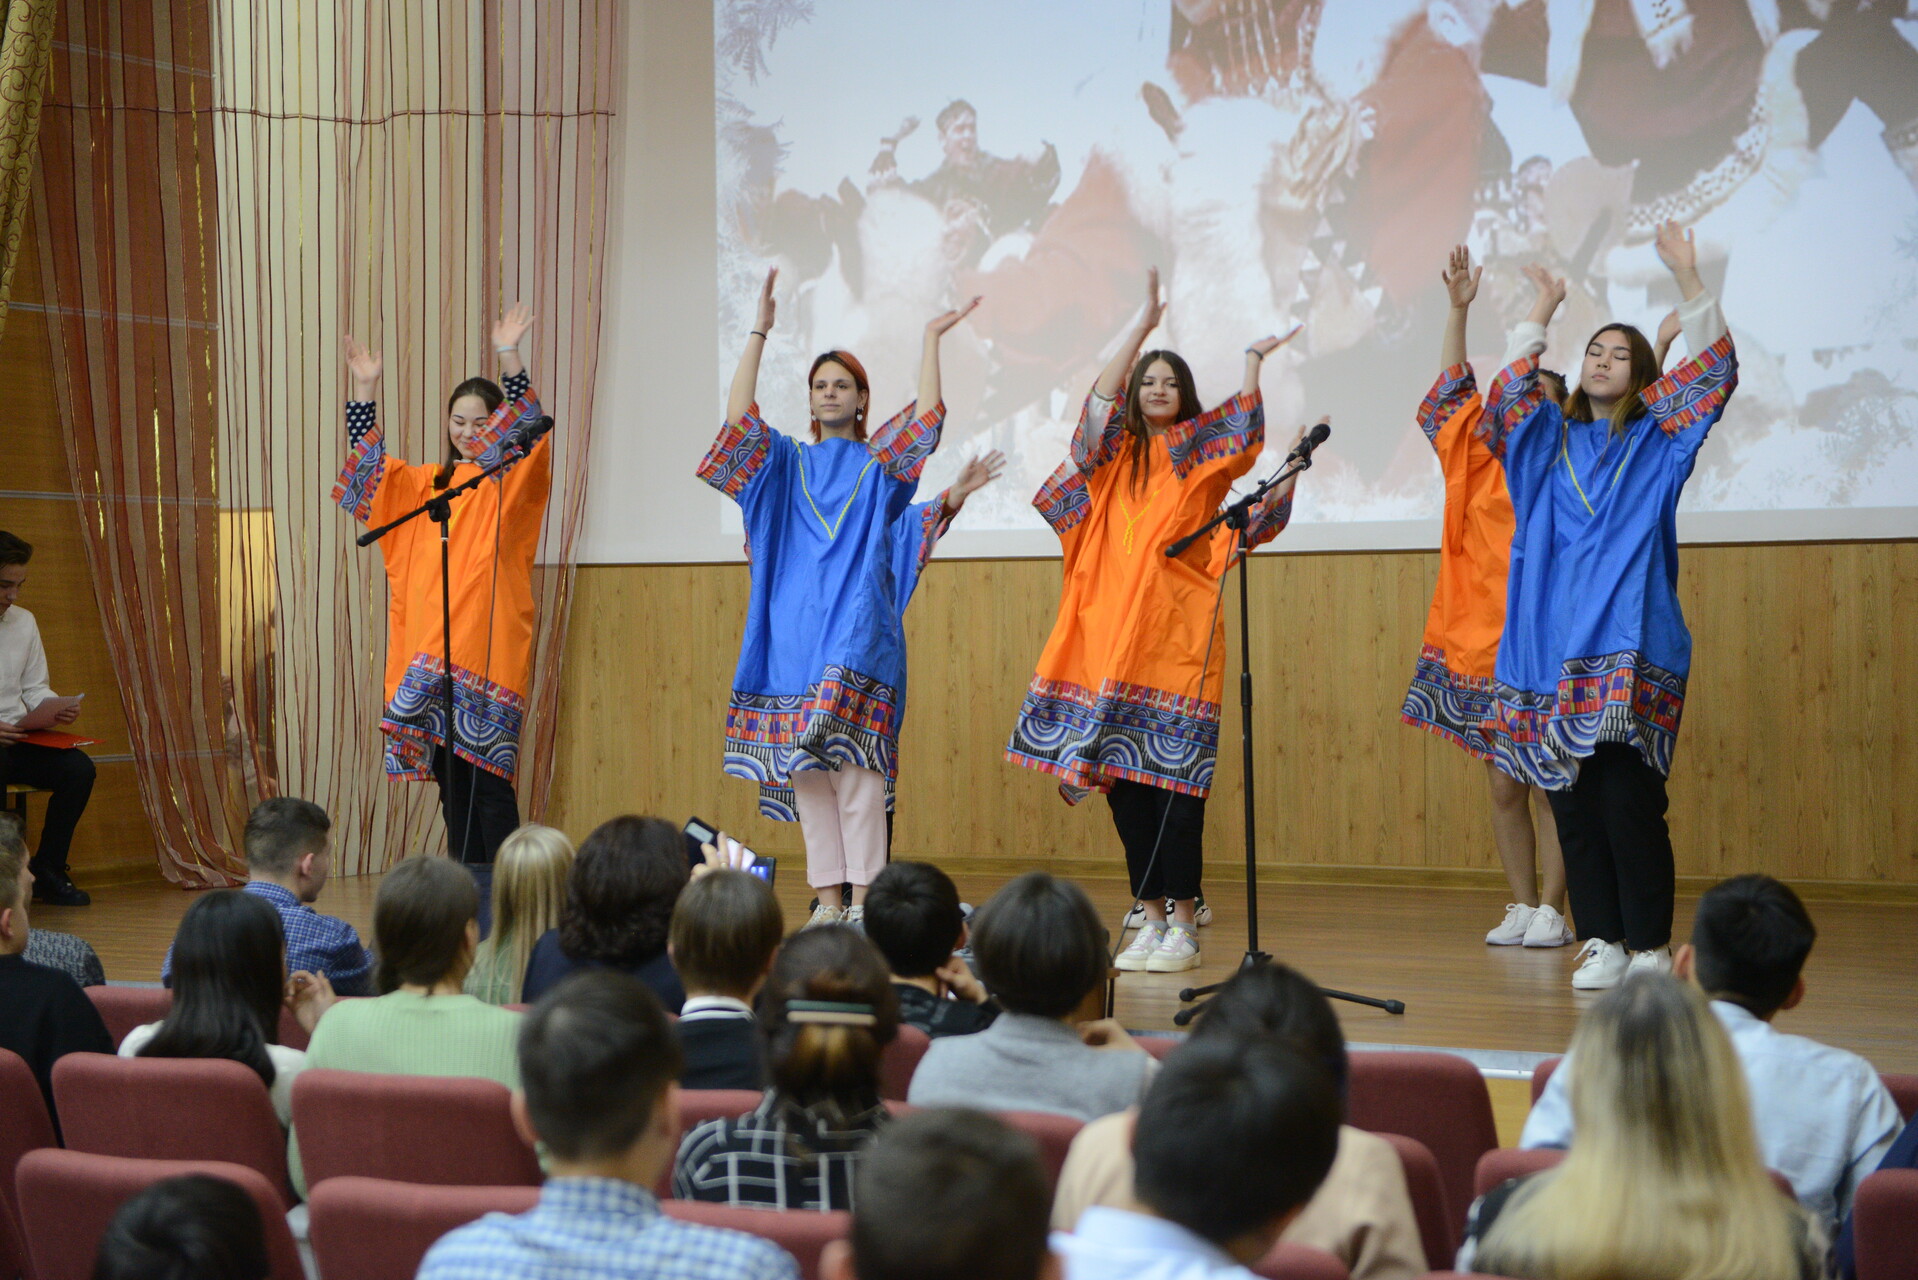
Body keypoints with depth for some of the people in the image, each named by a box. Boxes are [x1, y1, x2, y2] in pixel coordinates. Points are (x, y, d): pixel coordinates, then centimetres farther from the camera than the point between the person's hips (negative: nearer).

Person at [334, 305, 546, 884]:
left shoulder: (512, 486, 2)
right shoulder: (425, 484, 17)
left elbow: (528, 437, -15)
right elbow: (369, 467, 15)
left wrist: (510, 362, -26)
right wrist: (364, 389, 5)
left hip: (489, 651, -5)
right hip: (431, 651, 5)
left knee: (487, 775, -9)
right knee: (449, 772, 7)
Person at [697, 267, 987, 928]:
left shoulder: (880, 462, 12)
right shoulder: (787, 463, 17)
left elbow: (926, 415, -4)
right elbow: (738, 418, 2)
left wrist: (931, 338, -4)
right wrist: (759, 333, -2)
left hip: (857, 632, -3)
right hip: (795, 631, 3)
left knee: (853, 764, -13)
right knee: (804, 768, 1)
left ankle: (863, 903, -11)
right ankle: (827, 902, 6)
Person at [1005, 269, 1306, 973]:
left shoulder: (1201, 454, 9)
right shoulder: (1116, 453, 13)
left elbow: (1244, 429, -9)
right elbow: (1101, 396, -3)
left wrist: (1252, 359, -14)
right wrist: (1143, 324, -7)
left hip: (1179, 633, -3)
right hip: (1112, 629, 3)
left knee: (1174, 782, -6)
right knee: (1122, 780, 3)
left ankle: (1183, 925, 1)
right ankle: (1150, 917, 12)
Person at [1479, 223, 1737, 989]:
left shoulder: (1656, 440, 10)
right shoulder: (1553, 439, 18)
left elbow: (1715, 371, 2)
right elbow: (1507, 394, 9)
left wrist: (1687, 277, -2)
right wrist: (1540, 316, 10)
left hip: (1631, 646, -3)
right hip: (1555, 647, 3)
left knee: (1629, 797, -10)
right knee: (1573, 798, 0)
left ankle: (1650, 947, -2)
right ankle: (1602, 940, 7)